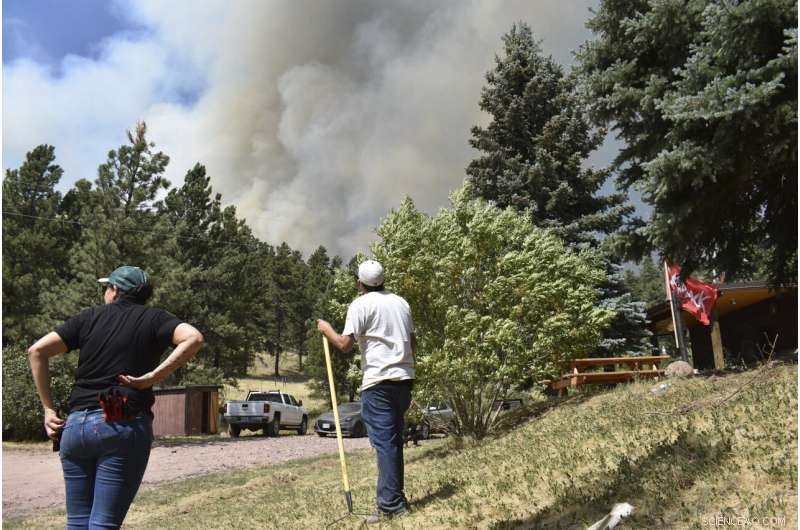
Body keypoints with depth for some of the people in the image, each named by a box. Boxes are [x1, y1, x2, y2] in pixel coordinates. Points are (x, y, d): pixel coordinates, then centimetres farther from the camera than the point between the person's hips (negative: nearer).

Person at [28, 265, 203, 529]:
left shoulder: (90, 316, 11)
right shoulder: (154, 318, 5)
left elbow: (37, 351, 6)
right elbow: (193, 338, -13)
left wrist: (48, 408, 8)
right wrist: (154, 376, -9)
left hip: (77, 424, 3)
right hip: (126, 427, -2)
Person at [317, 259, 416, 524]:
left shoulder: (361, 304, -5)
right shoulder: (401, 302, 14)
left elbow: (345, 344, -12)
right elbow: (413, 342, 17)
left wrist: (327, 330, 5)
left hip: (379, 382, -7)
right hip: (404, 378, 7)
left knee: (385, 442, -4)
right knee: (394, 440, 16)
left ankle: (390, 505, -3)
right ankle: (395, 498, 23)